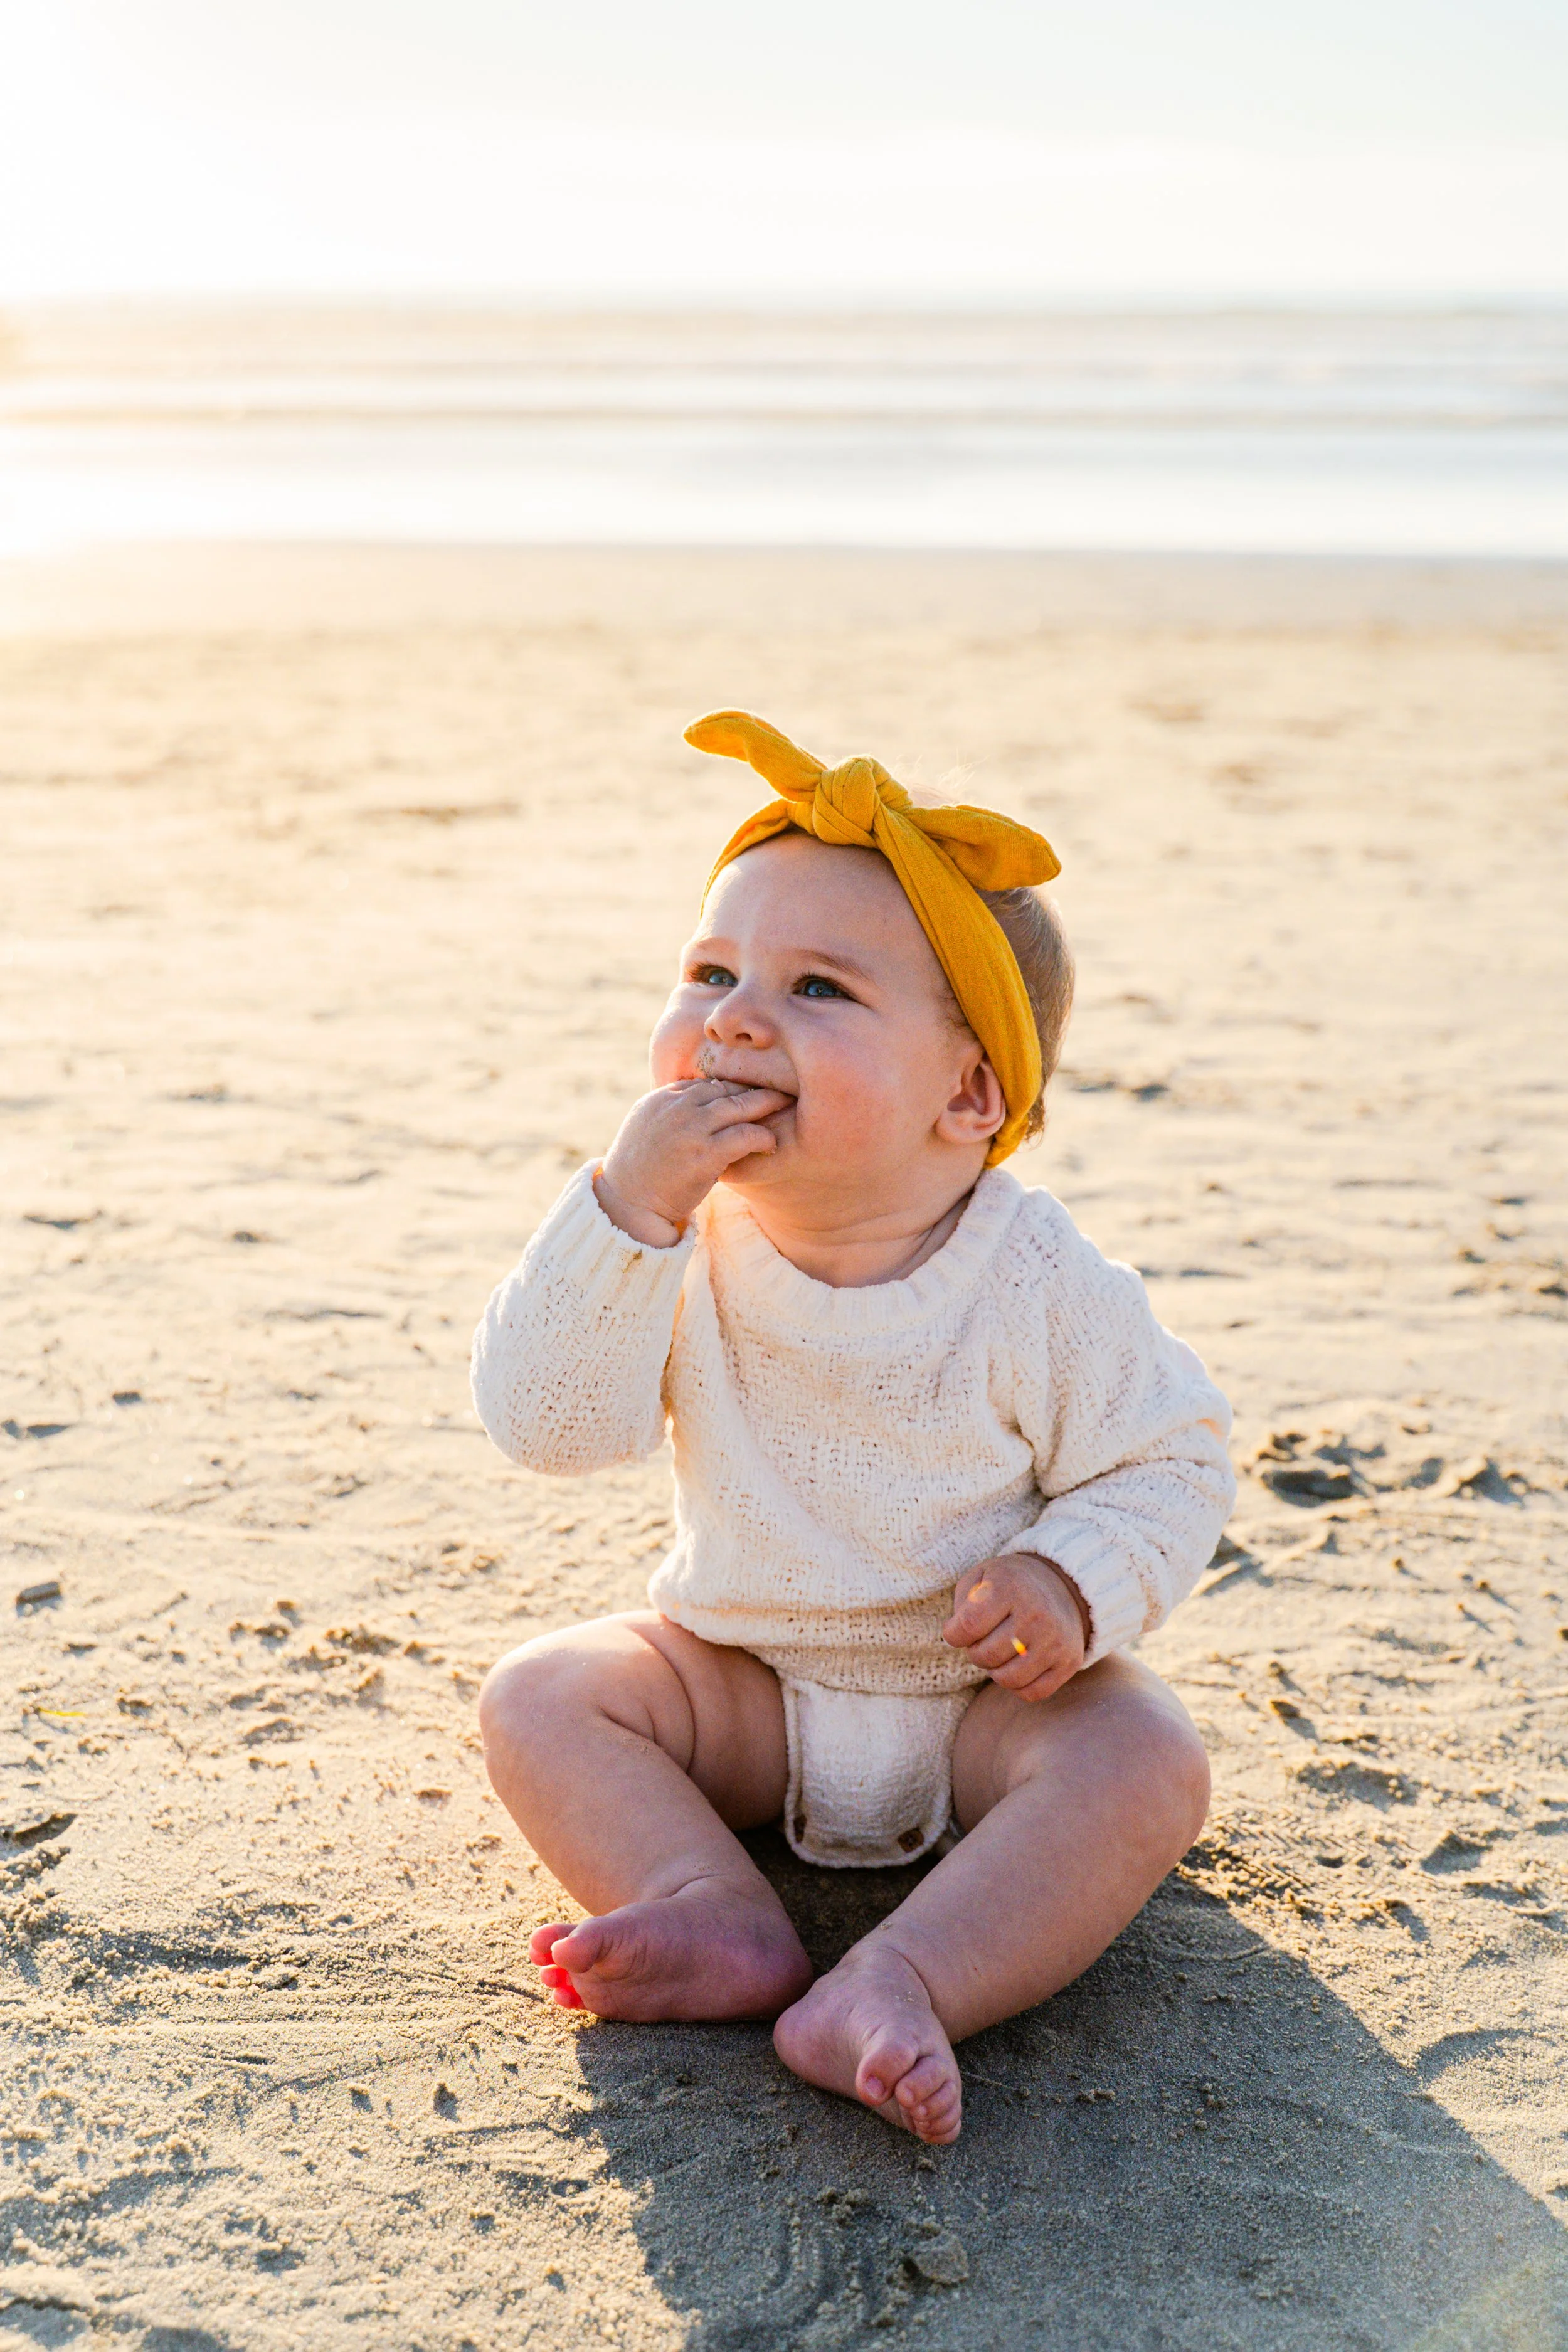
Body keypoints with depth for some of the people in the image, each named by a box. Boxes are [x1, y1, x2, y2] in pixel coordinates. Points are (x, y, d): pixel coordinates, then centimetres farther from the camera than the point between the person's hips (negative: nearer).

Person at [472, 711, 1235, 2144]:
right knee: (537, 1698, -14)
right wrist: (627, 1207, -35)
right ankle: (725, 1919, -26)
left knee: (1147, 1762, -28)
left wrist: (1077, 1581, -28)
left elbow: (1173, 1460, -8)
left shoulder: (1039, 1288, -18)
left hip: (982, 1699, -2)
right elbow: (547, 1423, -24)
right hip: (740, 1678, 3)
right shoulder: (682, 1249, -12)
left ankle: (899, 1988, -38)